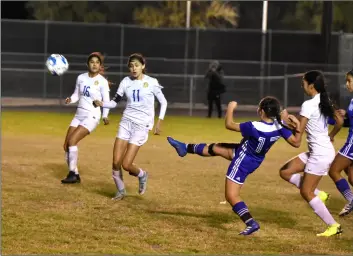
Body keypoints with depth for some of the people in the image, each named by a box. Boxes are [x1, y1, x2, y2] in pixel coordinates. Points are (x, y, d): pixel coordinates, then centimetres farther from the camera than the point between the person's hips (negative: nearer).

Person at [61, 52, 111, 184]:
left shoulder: (102, 81, -10)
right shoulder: (81, 78, 5)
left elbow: (106, 101, -8)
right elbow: (77, 94, 13)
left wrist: (105, 116, -21)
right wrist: (70, 99, -9)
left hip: (92, 117, -6)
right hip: (79, 115, 6)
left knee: (72, 141, -20)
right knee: (66, 145, 1)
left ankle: (73, 174, -11)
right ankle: (74, 175, 12)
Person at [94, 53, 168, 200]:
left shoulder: (151, 82, -5)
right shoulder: (126, 82, 4)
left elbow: (163, 102, 4)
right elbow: (115, 102, 9)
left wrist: (159, 121, -4)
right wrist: (102, 104, -11)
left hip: (142, 126, -4)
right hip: (126, 123, 4)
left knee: (126, 165, -11)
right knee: (116, 162, -5)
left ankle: (142, 175, 22)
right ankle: (121, 191, 18)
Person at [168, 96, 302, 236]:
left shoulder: (254, 128, -34)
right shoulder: (279, 126, -20)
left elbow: (229, 125, -21)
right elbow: (296, 143, -14)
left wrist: (230, 108, -5)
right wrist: (297, 126, -6)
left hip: (243, 162, -8)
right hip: (255, 160, 8)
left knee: (231, 196, 0)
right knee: (215, 148, 21)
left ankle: (251, 223, -5)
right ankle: (185, 148, 37)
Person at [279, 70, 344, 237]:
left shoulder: (308, 105, -19)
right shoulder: (325, 101, 7)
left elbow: (298, 133, -17)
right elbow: (339, 121, 18)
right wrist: (330, 136, 32)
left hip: (320, 154, -9)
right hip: (319, 150, 9)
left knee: (306, 192, -1)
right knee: (285, 172, 12)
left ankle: (333, 226, 2)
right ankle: (317, 195, 11)